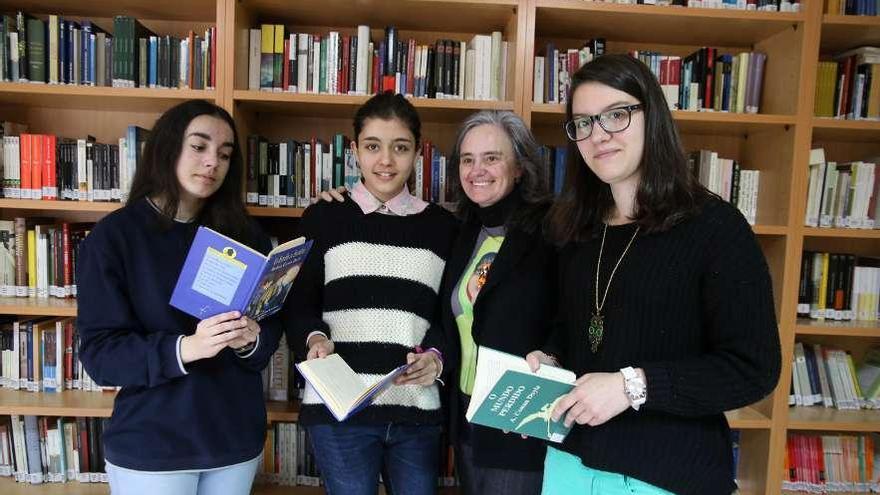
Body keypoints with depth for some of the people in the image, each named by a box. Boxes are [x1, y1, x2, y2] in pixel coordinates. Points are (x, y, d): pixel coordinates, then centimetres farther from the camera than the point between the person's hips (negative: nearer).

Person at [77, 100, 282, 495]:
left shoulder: (244, 235, 4)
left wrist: (251, 341, -19)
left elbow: (273, 325, 4)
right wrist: (184, 348, -28)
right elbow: (99, 353, -12)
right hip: (150, 446, -3)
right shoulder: (113, 235, -7)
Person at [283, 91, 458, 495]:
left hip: (417, 408, 2)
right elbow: (297, 304, 6)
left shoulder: (442, 226, 9)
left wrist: (436, 356, -9)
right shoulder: (323, 218, 5)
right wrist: (315, 339, -15)